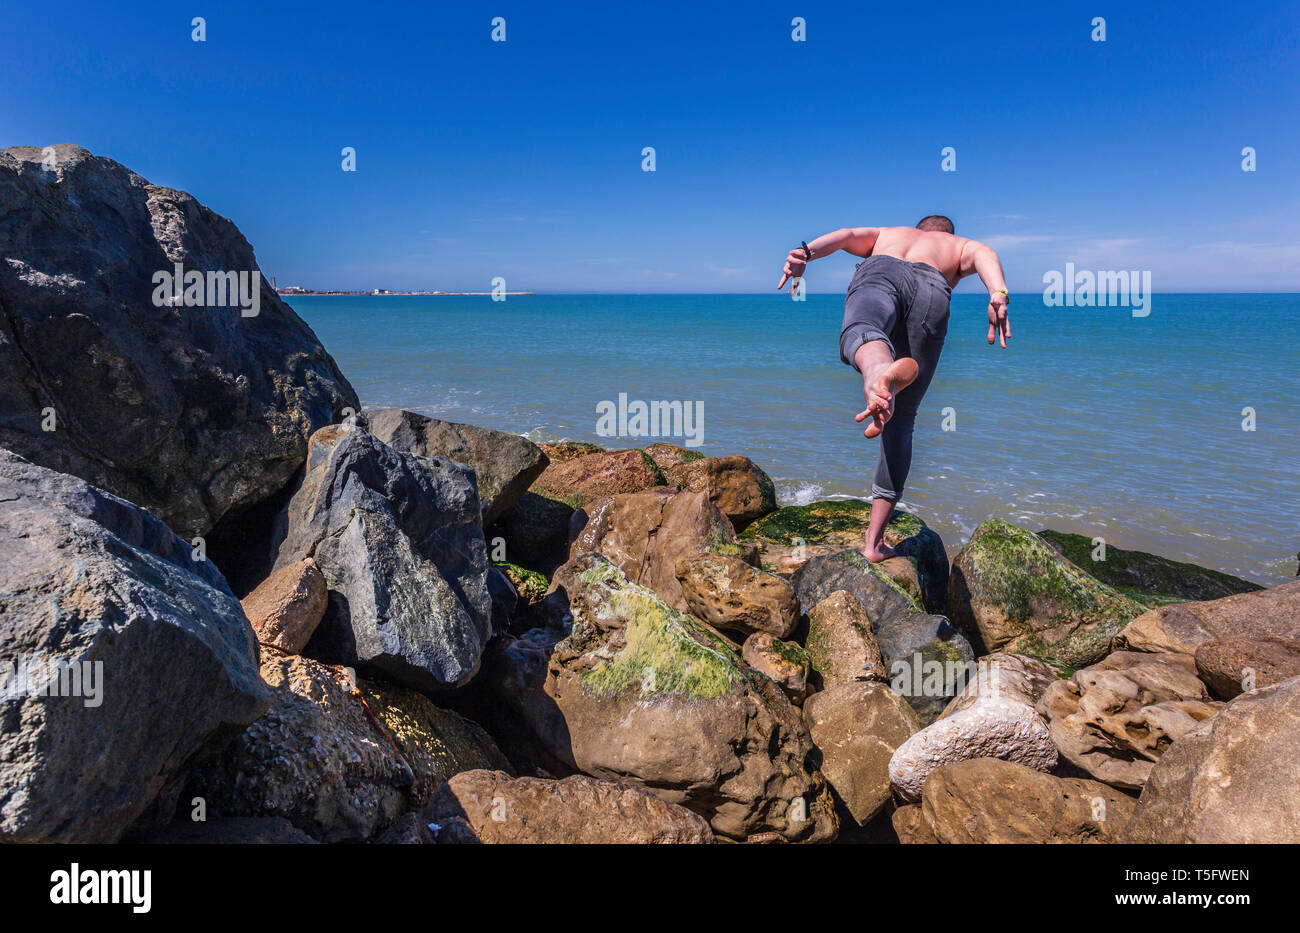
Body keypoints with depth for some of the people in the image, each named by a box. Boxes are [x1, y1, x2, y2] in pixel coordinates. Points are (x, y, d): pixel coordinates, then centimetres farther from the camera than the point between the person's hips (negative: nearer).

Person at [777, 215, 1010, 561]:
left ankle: (878, 370, -74)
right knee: (900, 419, 8)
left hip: (880, 274, 0)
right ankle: (874, 540, 8)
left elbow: (846, 235, 20)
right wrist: (998, 295, -6)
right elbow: (983, 253, 14)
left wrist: (806, 252, 1)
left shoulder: (885, 233, 44)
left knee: (858, 334, -34)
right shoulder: (959, 246, 40)